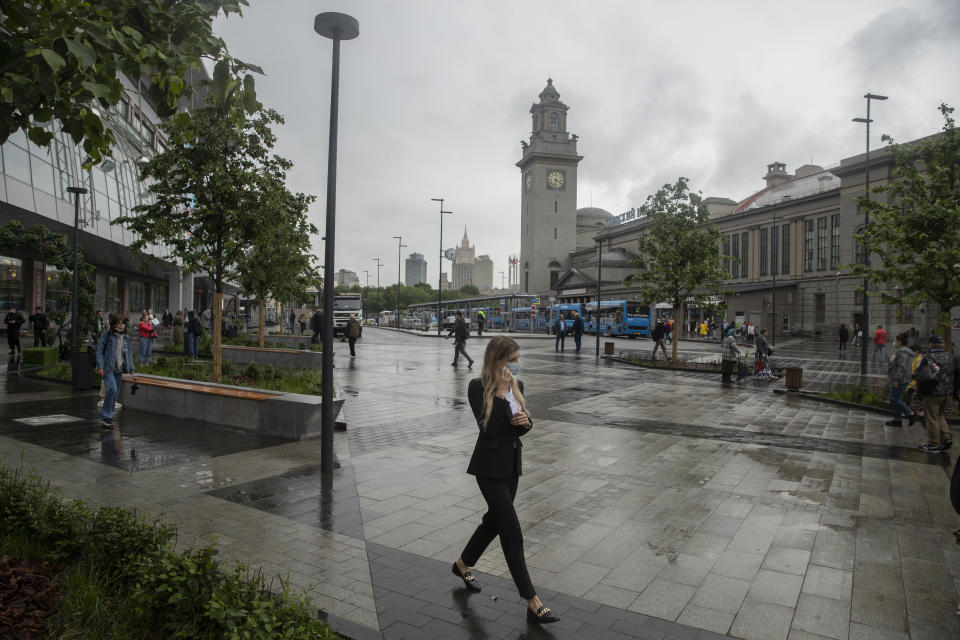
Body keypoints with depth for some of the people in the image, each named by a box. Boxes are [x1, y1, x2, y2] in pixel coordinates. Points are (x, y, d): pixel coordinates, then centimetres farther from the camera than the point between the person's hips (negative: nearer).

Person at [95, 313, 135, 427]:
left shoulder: (126, 338, 11)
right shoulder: (106, 335, -3)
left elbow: (129, 354, 17)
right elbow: (99, 351, -6)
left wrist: (131, 369, 13)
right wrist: (100, 367, -15)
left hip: (119, 370, 6)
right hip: (107, 369, -5)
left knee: (115, 393, 7)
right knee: (112, 389, -22)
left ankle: (105, 418, 20)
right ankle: (106, 416, -12)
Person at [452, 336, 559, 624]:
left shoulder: (516, 385, 4)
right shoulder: (478, 387, -16)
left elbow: (520, 428, 11)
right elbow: (488, 427, -25)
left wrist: (525, 422, -12)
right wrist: (500, 391, -25)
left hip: (512, 463, 8)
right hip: (490, 467, -7)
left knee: (495, 520, 21)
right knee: (512, 533, -5)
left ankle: (463, 564, 45)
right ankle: (533, 602, 3)